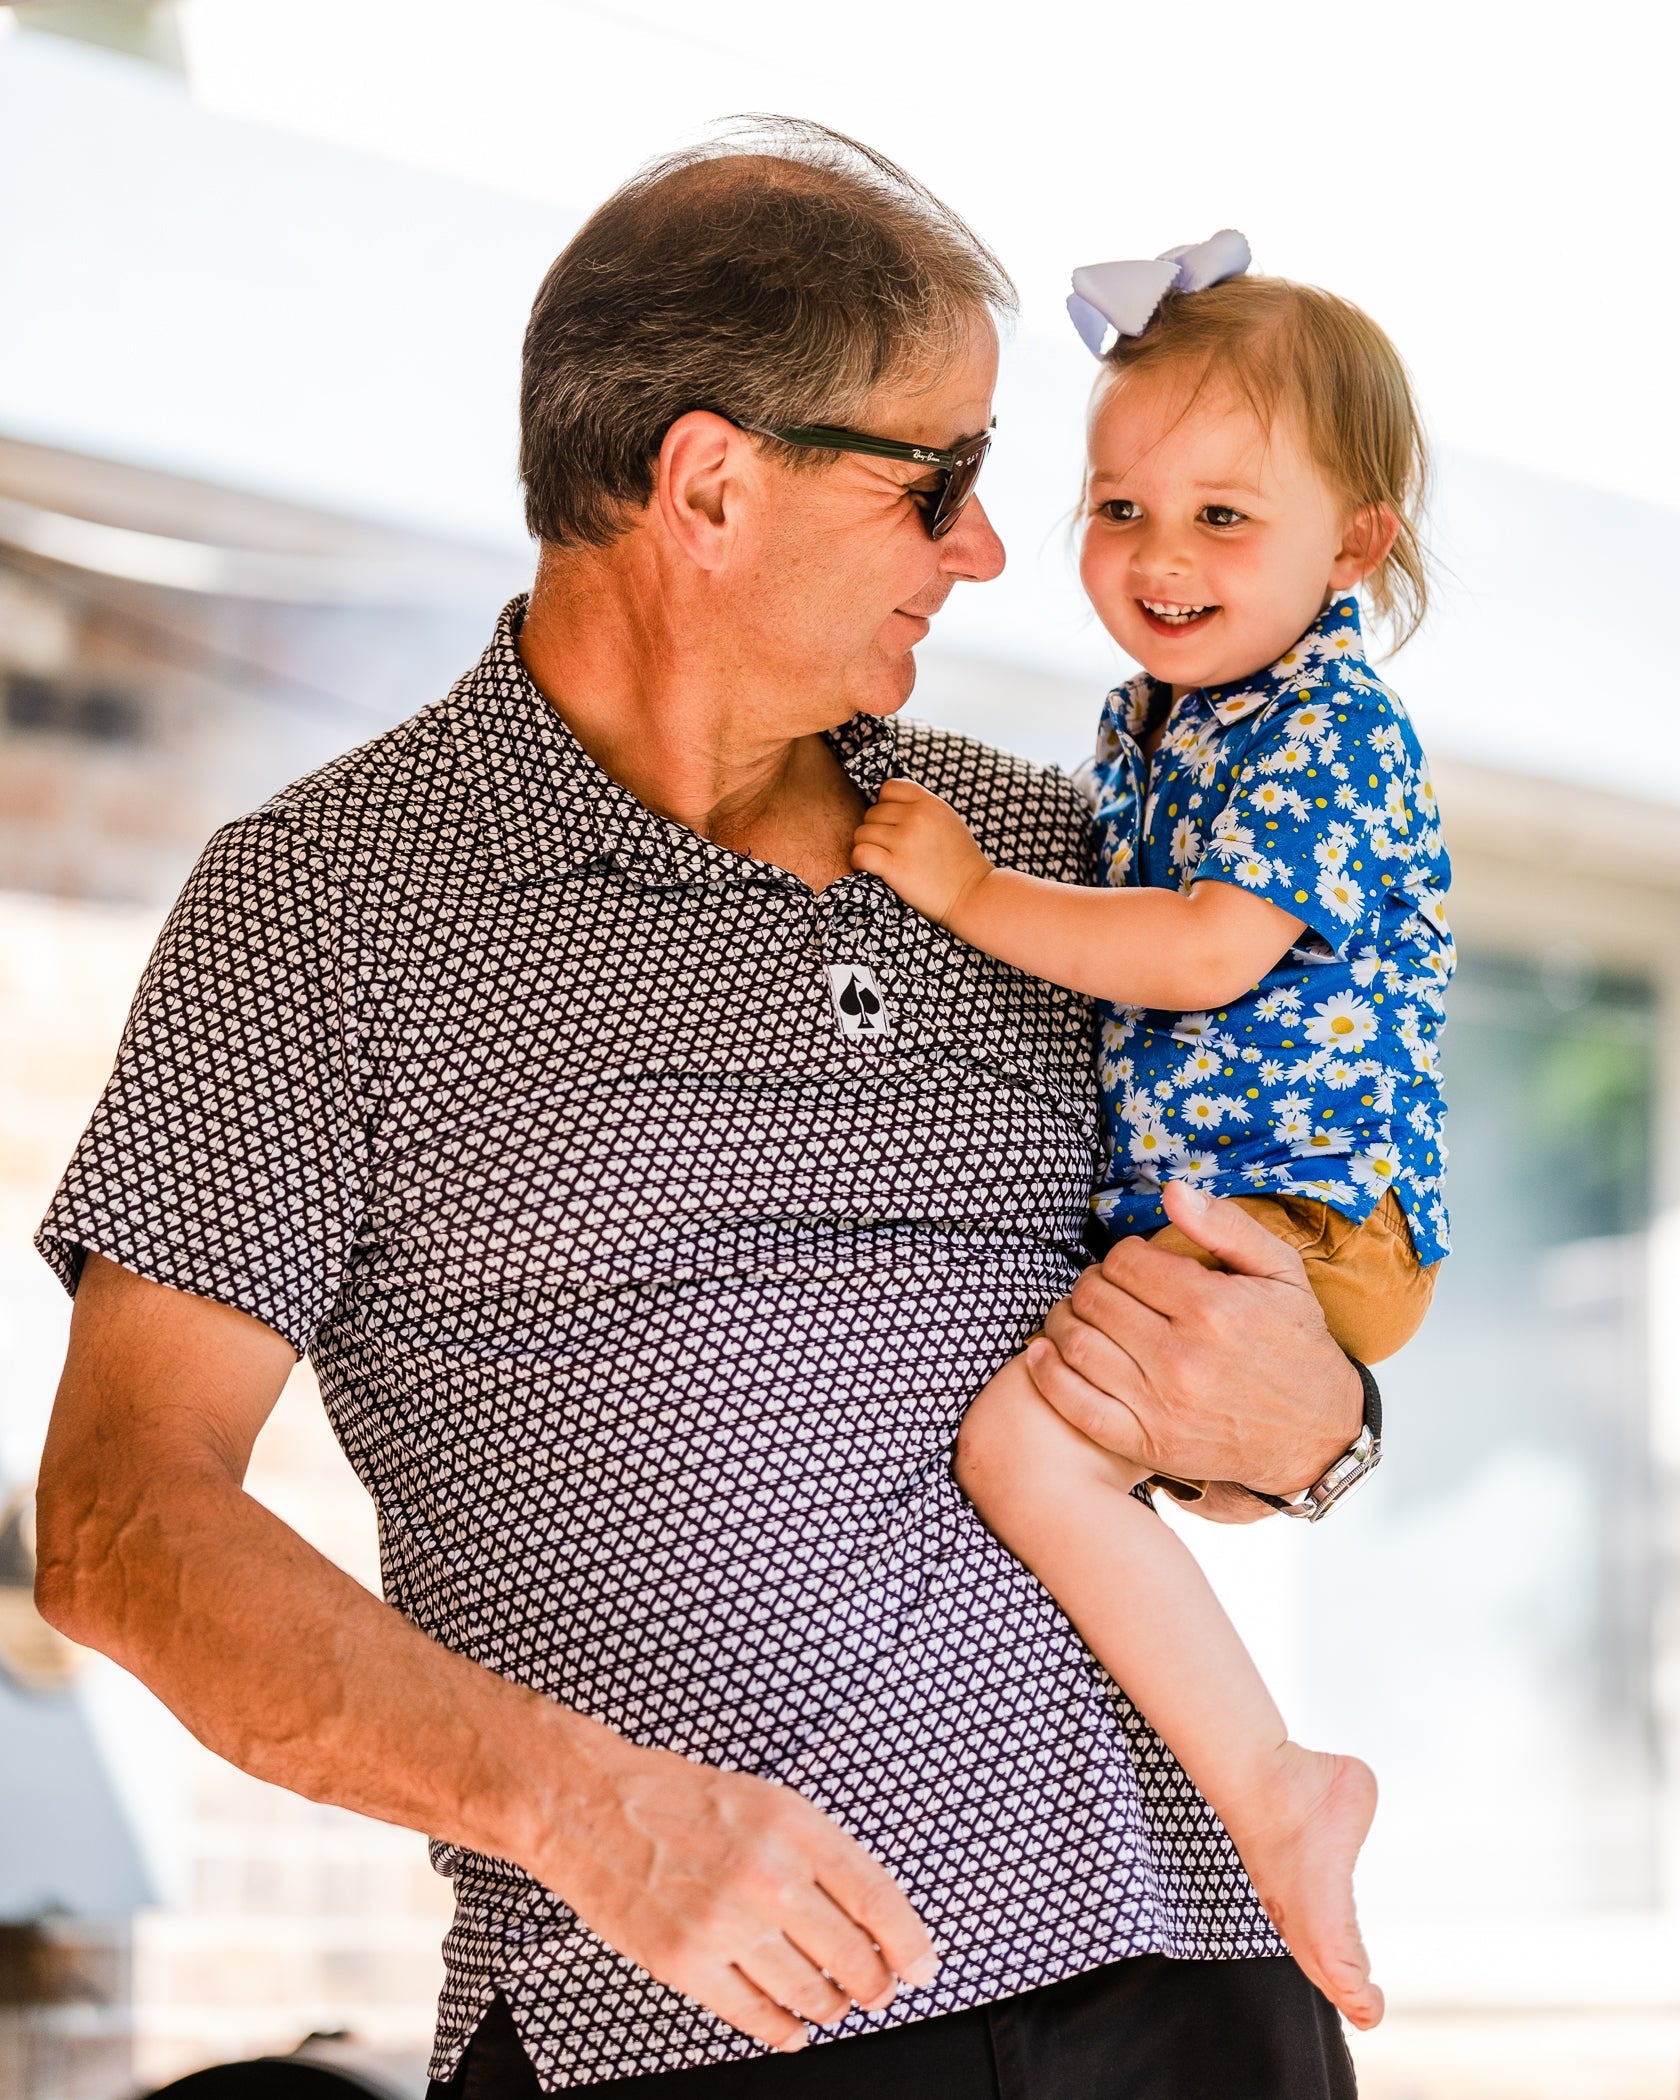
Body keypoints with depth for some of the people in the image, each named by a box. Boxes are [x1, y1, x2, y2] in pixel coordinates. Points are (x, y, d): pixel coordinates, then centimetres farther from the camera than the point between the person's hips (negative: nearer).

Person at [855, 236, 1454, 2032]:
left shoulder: (1333, 737, -15)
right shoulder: (1148, 716, 13)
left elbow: (1206, 952, -26)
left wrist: (975, 893, -18)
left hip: (1297, 1213, -11)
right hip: (1169, 1207, 11)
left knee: (1023, 1438, -27)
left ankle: (1279, 1793, -19)